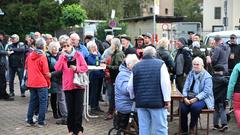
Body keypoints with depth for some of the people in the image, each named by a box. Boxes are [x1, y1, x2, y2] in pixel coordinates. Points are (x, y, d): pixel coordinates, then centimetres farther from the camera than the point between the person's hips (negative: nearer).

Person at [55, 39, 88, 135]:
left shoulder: (78, 55, -1)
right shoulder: (62, 57, 4)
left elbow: (85, 68, -2)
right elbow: (57, 69, -11)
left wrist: (77, 68, -20)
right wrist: (62, 56, -14)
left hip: (78, 85, -1)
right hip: (67, 86, 2)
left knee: (78, 109, 0)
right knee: (70, 109, 6)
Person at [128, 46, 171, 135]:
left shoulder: (136, 66, 10)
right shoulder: (160, 64, -3)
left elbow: (130, 86, 12)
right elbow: (165, 83, -12)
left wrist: (133, 97, 28)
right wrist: (167, 100, -9)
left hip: (141, 102, 4)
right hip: (157, 101, -4)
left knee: (143, 128, 8)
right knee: (160, 128, 1)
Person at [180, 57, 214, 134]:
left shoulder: (207, 76, -4)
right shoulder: (190, 74, 12)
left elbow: (206, 92, -13)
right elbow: (186, 87, 7)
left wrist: (196, 99, -23)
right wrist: (185, 97, -11)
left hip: (202, 98, -4)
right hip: (189, 97, 4)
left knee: (195, 106, -36)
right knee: (182, 107, -25)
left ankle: (192, 127, -12)